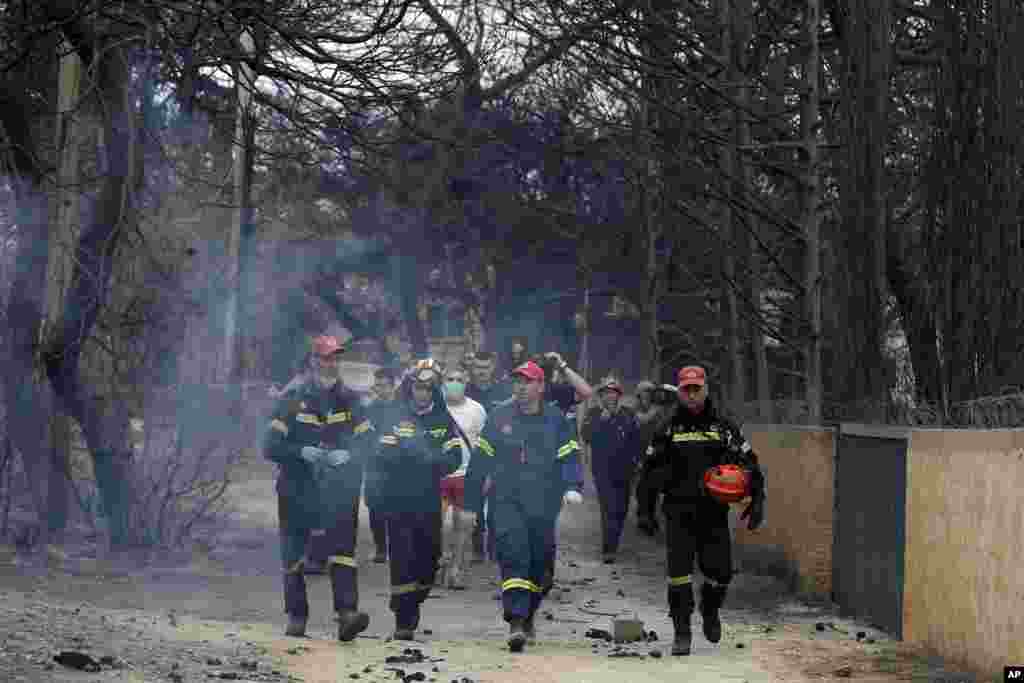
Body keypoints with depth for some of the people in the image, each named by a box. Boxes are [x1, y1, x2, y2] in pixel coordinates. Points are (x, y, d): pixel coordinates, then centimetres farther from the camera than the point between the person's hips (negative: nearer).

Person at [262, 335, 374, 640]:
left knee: (343, 549, -13)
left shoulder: (349, 400, 7)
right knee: (293, 556, 6)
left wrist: (346, 455, -14)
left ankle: (347, 614, -22)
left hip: (339, 490, 1)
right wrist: (303, 452, -20)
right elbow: (271, 446, -5)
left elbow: (366, 443, 6)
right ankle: (296, 617, 19)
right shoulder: (292, 401, -1)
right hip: (297, 491, 0)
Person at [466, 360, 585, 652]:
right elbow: (481, 460, 9)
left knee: (541, 561, 9)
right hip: (507, 500, -1)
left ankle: (527, 615, 33)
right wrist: (470, 501, 10)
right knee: (513, 554, -18)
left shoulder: (556, 421, 4)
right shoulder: (499, 417, 6)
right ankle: (516, 623, -23)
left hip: (543, 504, 1)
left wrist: (573, 487, -21)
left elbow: (570, 457, -2)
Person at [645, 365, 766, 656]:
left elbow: (749, 464, 6)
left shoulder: (723, 428, 6)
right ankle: (682, 632, 3)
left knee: (720, 571, -1)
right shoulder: (668, 429, 6)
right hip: (678, 512, 0)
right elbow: (651, 471, 10)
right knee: (679, 572, -7)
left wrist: (757, 500, -3)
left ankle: (710, 609, 31)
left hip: (714, 512, 0)